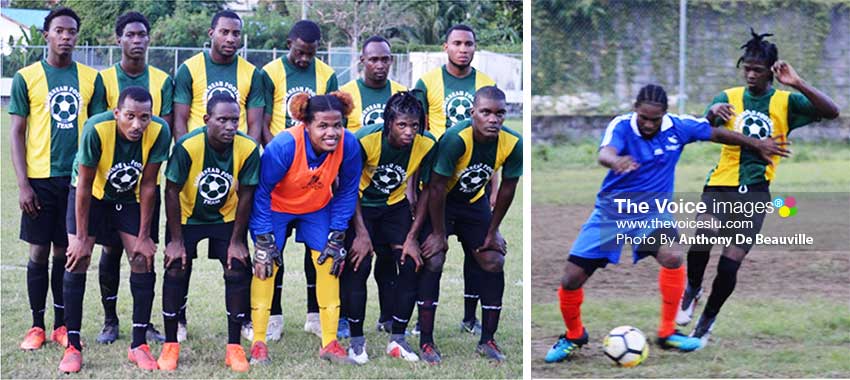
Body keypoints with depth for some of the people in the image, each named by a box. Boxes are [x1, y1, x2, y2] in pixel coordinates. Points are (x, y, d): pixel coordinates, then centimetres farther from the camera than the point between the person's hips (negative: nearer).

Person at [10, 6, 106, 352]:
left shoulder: (91, 78, 5)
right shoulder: (27, 77, 0)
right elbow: (17, 133, 0)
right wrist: (22, 184, -7)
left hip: (77, 178, 2)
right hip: (40, 179, -1)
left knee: (66, 252, 7)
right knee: (39, 252, 2)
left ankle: (61, 325, 16)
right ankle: (37, 325, 12)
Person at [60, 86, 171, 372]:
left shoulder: (159, 131, -28)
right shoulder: (96, 129, -34)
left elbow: (148, 185, -17)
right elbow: (84, 185, -24)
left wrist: (144, 236, -12)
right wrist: (82, 238, -20)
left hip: (131, 198, 2)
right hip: (91, 194, -2)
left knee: (144, 260, -6)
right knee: (77, 261, -11)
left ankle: (139, 345, 5)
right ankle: (73, 347, -3)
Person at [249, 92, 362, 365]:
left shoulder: (348, 145, -28)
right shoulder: (283, 146, -37)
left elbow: (347, 191, -11)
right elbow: (261, 192, -24)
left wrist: (337, 236, -10)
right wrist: (263, 240, -22)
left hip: (318, 207, 3)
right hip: (276, 206, -3)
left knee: (330, 264, -4)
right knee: (266, 264, -10)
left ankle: (330, 343, 7)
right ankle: (258, 344, 0)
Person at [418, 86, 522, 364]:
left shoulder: (512, 144, -20)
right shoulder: (455, 139, -34)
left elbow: (507, 189, -4)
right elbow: (436, 188, -25)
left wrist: (493, 230, 1)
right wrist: (439, 233, -18)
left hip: (475, 202, 5)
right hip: (439, 203, -4)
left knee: (494, 262, -2)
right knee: (433, 261, -16)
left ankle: (487, 340, 10)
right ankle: (426, 342, -7)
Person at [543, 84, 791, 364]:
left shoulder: (678, 127, -11)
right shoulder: (621, 126, -20)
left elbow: (716, 133, 6)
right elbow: (604, 153, -41)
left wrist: (756, 144, 13)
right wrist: (616, 161, -65)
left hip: (652, 211, 1)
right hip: (611, 211, -1)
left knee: (672, 256, -30)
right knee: (571, 278, -7)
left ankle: (667, 333, -12)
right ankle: (574, 336, 22)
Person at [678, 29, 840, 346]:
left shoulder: (786, 102, 1)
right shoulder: (729, 98, 5)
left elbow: (831, 111, -11)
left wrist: (797, 84, -21)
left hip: (756, 194, 0)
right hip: (720, 187, 0)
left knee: (729, 266, -5)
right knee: (703, 236, -27)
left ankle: (706, 322, 21)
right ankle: (692, 289, 3)